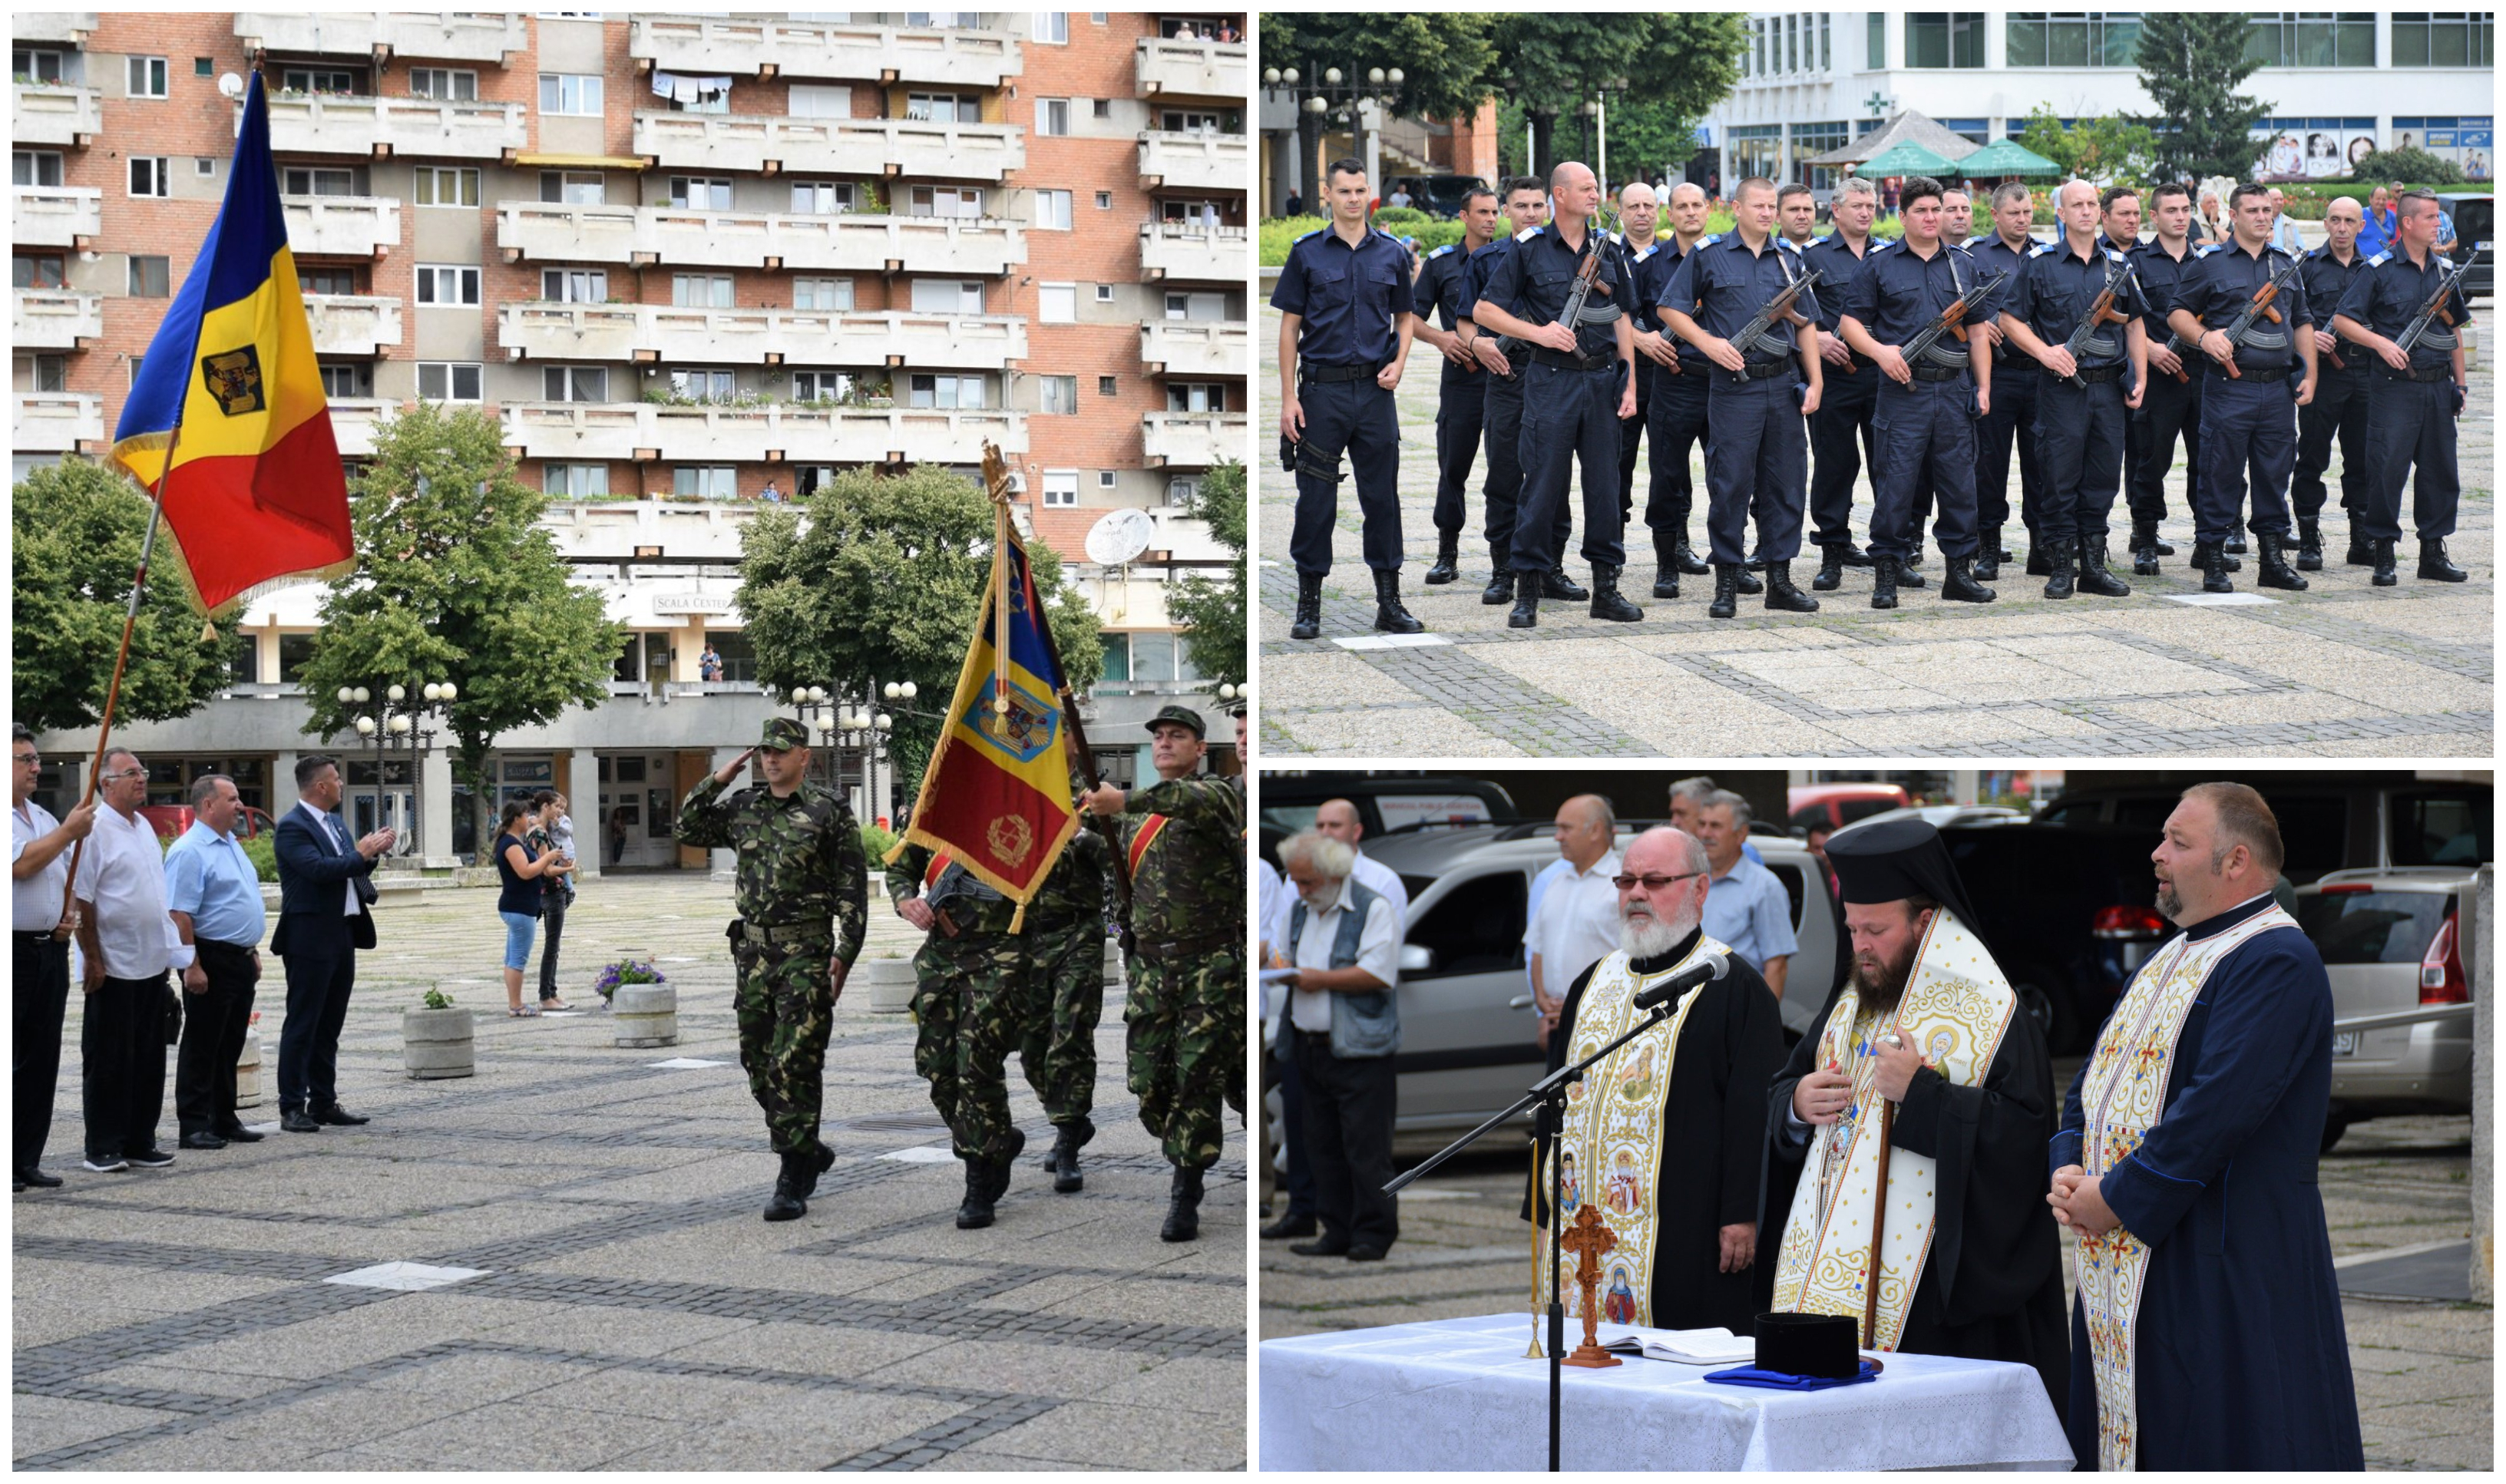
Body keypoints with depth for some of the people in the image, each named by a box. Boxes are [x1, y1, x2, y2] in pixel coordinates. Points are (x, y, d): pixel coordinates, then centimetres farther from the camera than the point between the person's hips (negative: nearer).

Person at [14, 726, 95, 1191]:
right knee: (8, 1061, -5)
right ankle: (6, 1162, -1)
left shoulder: (43, 817, 17)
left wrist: (69, 913, 8)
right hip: (12, 950, -8)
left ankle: (27, 1159, 14)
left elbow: (65, 873, 26)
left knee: (42, 1061, 8)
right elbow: (22, 864, -19)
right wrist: (69, 832, -11)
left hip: (50, 950, 8)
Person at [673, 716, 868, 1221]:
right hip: (753, 948, 6)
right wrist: (716, 781, 7)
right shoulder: (743, 807, 12)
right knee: (759, 1064, 9)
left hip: (807, 951, -6)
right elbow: (687, 830, 18)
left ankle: (792, 1184, -7)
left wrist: (845, 951, -9)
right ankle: (809, 1152, 26)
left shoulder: (829, 809, -3)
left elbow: (853, 886, -4)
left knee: (795, 1063, -10)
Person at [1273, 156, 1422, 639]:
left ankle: (1389, 600, 12)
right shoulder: (1307, 253, 1)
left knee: (1382, 495, 4)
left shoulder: (1392, 254, 7)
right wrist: (1288, 398, -6)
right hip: (1323, 389, -2)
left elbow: (1404, 317, 16)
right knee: (1316, 499, 1)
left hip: (1375, 391, 2)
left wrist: (1398, 364, -4)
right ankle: (1309, 602, 9)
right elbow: (1290, 327, 1)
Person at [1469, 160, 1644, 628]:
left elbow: (1622, 320, 15)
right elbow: (1484, 311, -2)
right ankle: (1528, 591, 3)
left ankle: (1606, 587, 12)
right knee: (1543, 484, -3)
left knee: (1605, 483, 5)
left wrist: (1630, 384, 8)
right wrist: (1538, 332, -13)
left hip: (1602, 378, 4)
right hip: (1550, 379, -4)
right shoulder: (1529, 250, 0)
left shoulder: (1608, 252, 12)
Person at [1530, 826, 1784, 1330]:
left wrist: (1742, 1213, -16)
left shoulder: (1734, 987, -3)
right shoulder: (1594, 983, 17)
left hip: (1685, 1231, -6)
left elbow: (1755, 1106, -9)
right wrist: (1543, 1208, 16)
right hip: (1583, 1223, 6)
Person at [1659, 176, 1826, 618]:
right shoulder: (1708, 256, 1)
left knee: (1785, 482, 5)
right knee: (1730, 483, -4)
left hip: (1783, 385, 4)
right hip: (1733, 386, -4)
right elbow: (1671, 308, 2)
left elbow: (1806, 324, 16)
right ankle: (1726, 583, 3)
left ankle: (1780, 580, 12)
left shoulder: (1789, 260, 14)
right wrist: (1709, 342, -12)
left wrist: (1814, 381, 7)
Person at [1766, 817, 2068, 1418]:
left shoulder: (1988, 1015, -7)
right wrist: (1797, 1106, -2)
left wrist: (1919, 1092, -22)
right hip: (1835, 1267, 6)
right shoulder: (1849, 1007, 15)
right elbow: (1781, 1092, 21)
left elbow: (2023, 1135, -16)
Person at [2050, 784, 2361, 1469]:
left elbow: (2219, 1105, -22)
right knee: (2122, 1438, 11)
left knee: (2218, 1448, -6)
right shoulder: (2166, 962, 18)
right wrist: (2069, 1169, 0)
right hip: (2122, 1268, 9)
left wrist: (2117, 1197, -17)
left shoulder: (2277, 962, -13)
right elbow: (2091, 1080, 20)